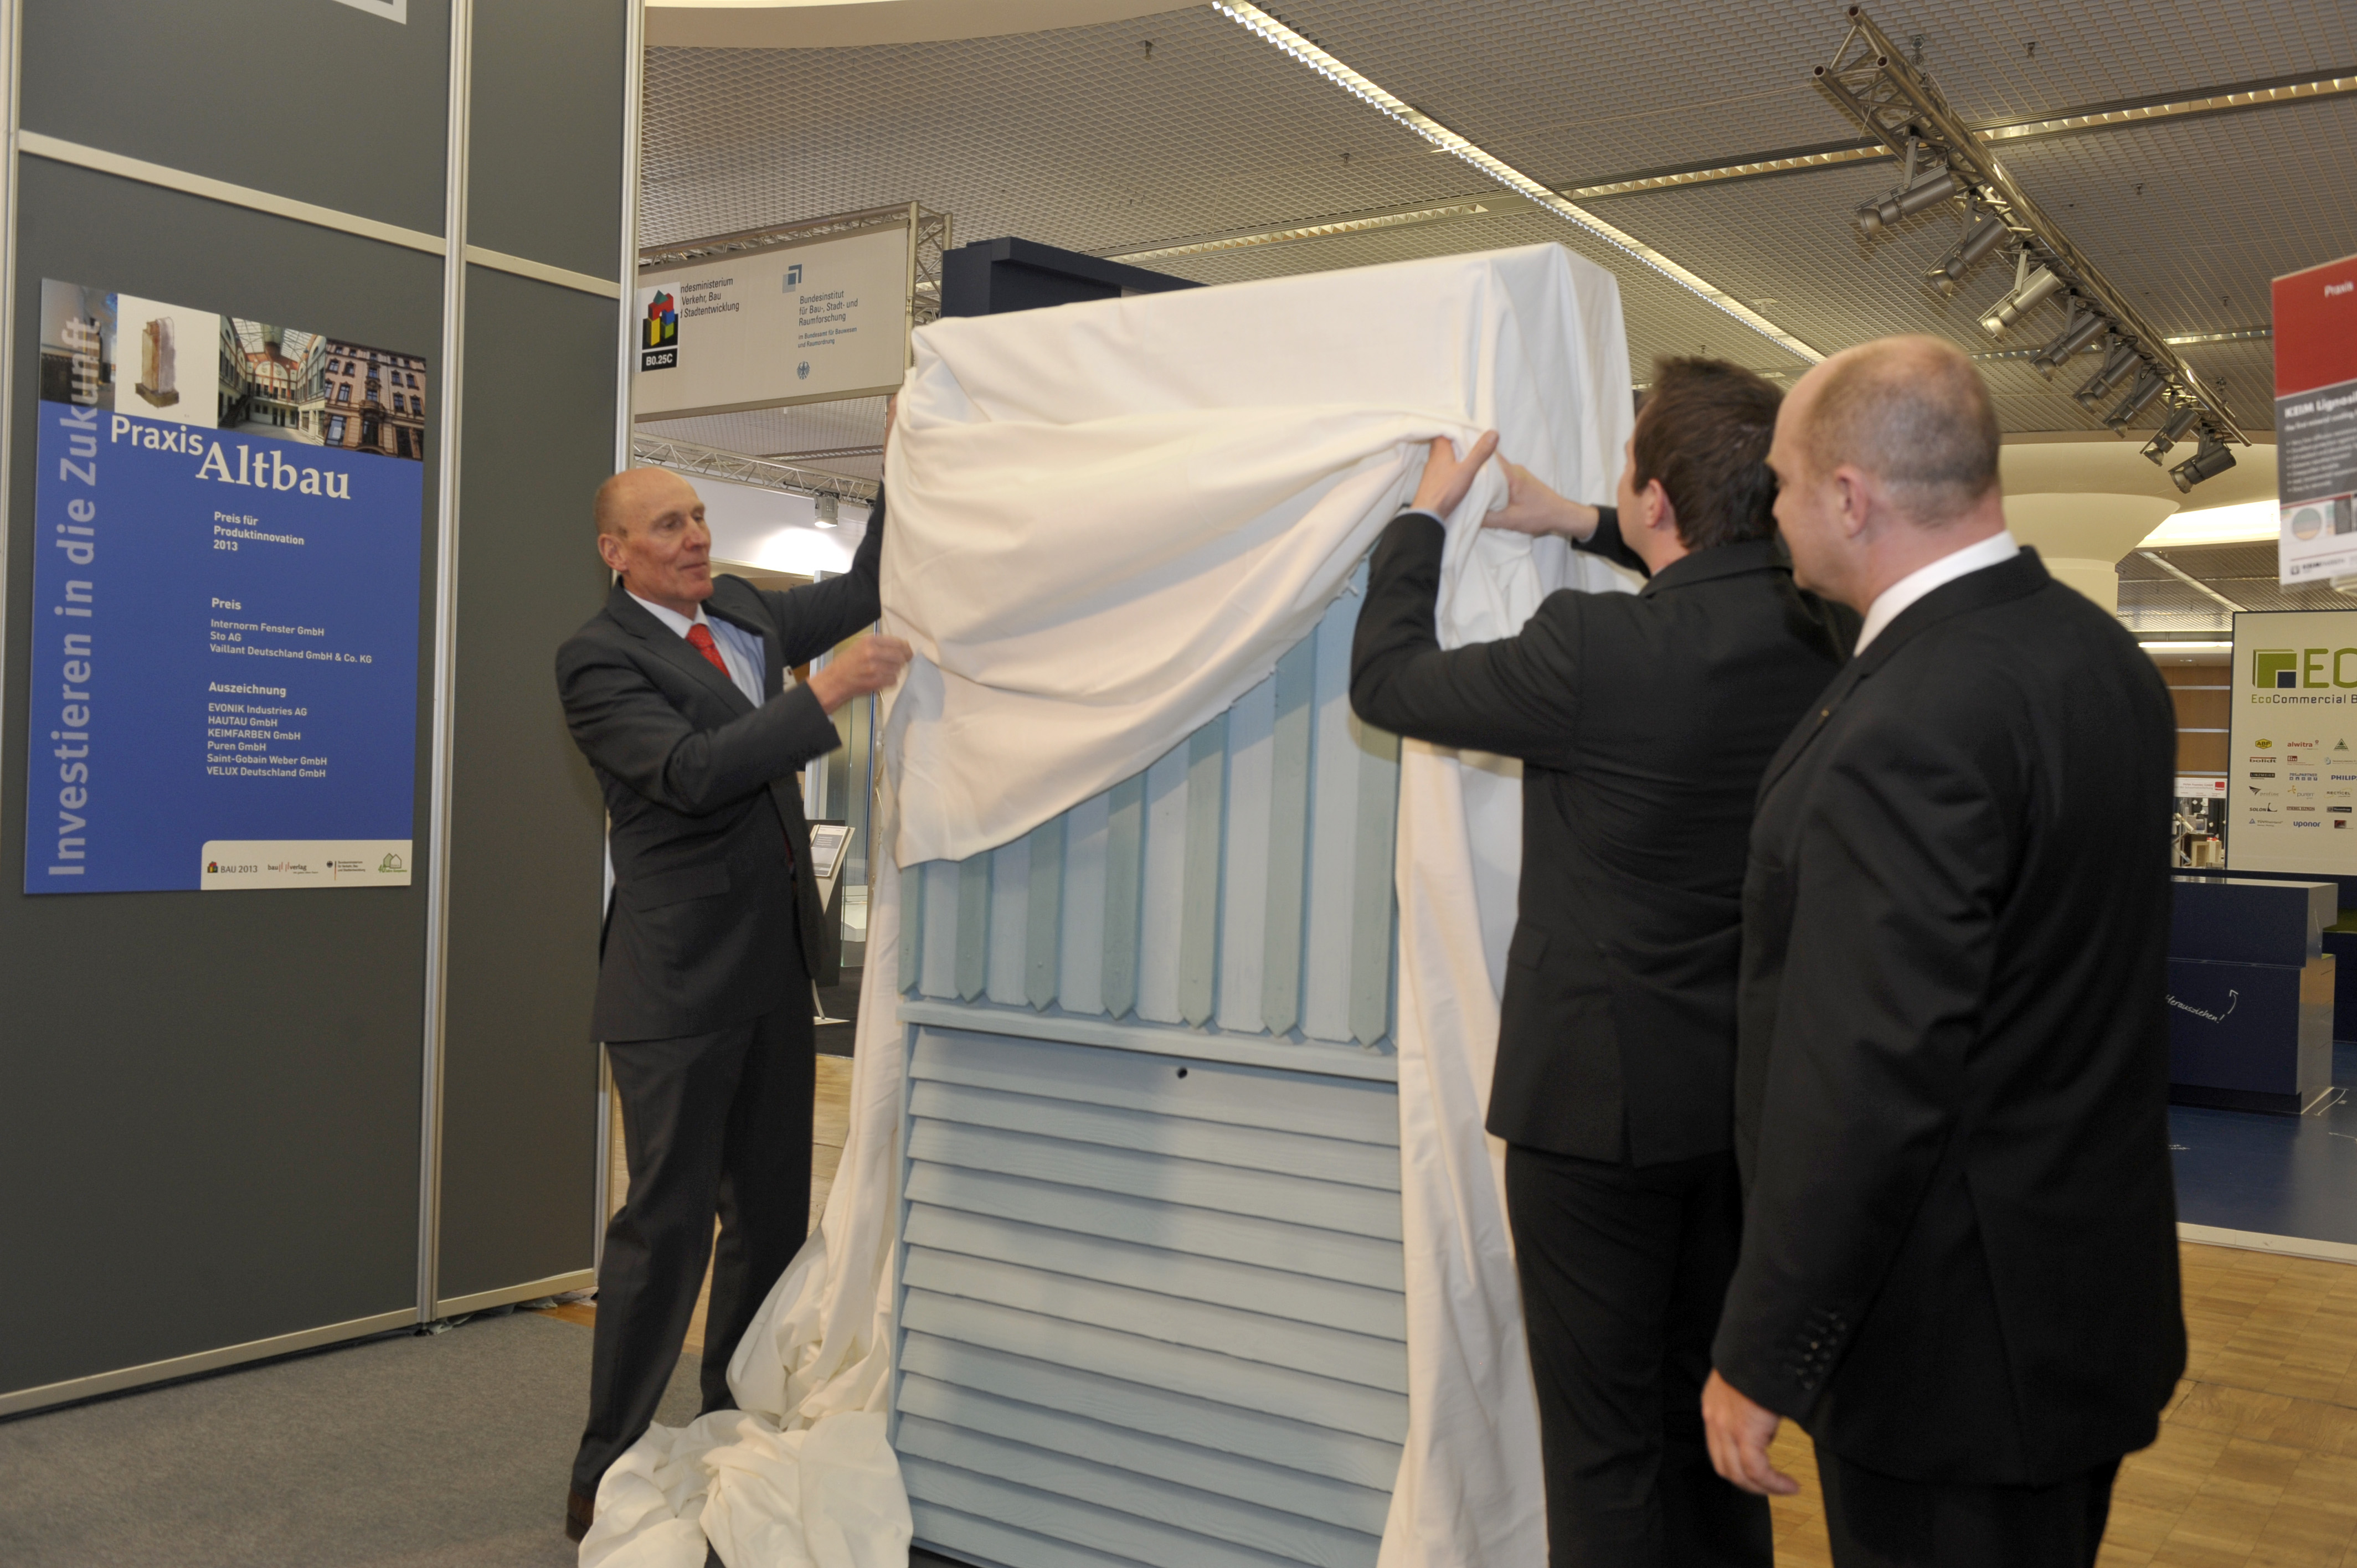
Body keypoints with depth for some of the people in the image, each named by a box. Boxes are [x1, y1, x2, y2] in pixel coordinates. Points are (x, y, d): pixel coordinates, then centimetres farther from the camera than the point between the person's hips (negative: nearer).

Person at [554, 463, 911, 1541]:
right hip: (678, 983, -7)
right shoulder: (597, 658, -10)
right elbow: (694, 770, -24)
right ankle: (605, 1477, 14)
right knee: (668, 1223, -2)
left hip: (774, 971, 8)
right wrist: (826, 693, -30)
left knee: (773, 1216, 14)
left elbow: (860, 592, 22)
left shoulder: (741, 611, 13)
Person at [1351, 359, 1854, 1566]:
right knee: (1710, 1409, 22)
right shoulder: (1821, 638, -4)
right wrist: (1583, 528, 19)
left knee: (1604, 1441, 6)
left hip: (1603, 1093, -7)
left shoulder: (1596, 648, -23)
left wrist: (1425, 515, 6)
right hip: (1746, 1090, 7)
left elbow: (1384, 679, -8)